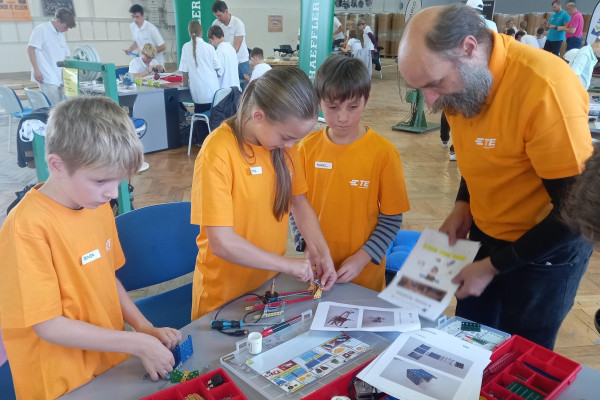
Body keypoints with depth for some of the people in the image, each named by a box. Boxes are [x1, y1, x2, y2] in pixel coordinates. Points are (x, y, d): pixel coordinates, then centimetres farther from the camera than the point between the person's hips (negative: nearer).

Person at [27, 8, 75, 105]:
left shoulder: (61, 35, 21)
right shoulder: (42, 29, -4)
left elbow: (66, 55, 25)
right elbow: (30, 48, -9)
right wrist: (36, 70, -16)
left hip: (58, 78, 8)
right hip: (46, 79, -8)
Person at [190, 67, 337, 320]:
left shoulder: (282, 143, -6)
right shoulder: (218, 154, -24)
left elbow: (299, 202, 5)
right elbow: (221, 242, -26)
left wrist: (321, 252, -8)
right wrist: (288, 265, -20)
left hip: (271, 280, 6)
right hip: (226, 294, -5)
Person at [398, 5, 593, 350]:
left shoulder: (545, 89, -31)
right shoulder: (462, 77, -9)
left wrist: (492, 266, -18)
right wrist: (463, 205, -2)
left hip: (547, 246, -6)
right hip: (486, 233, 6)